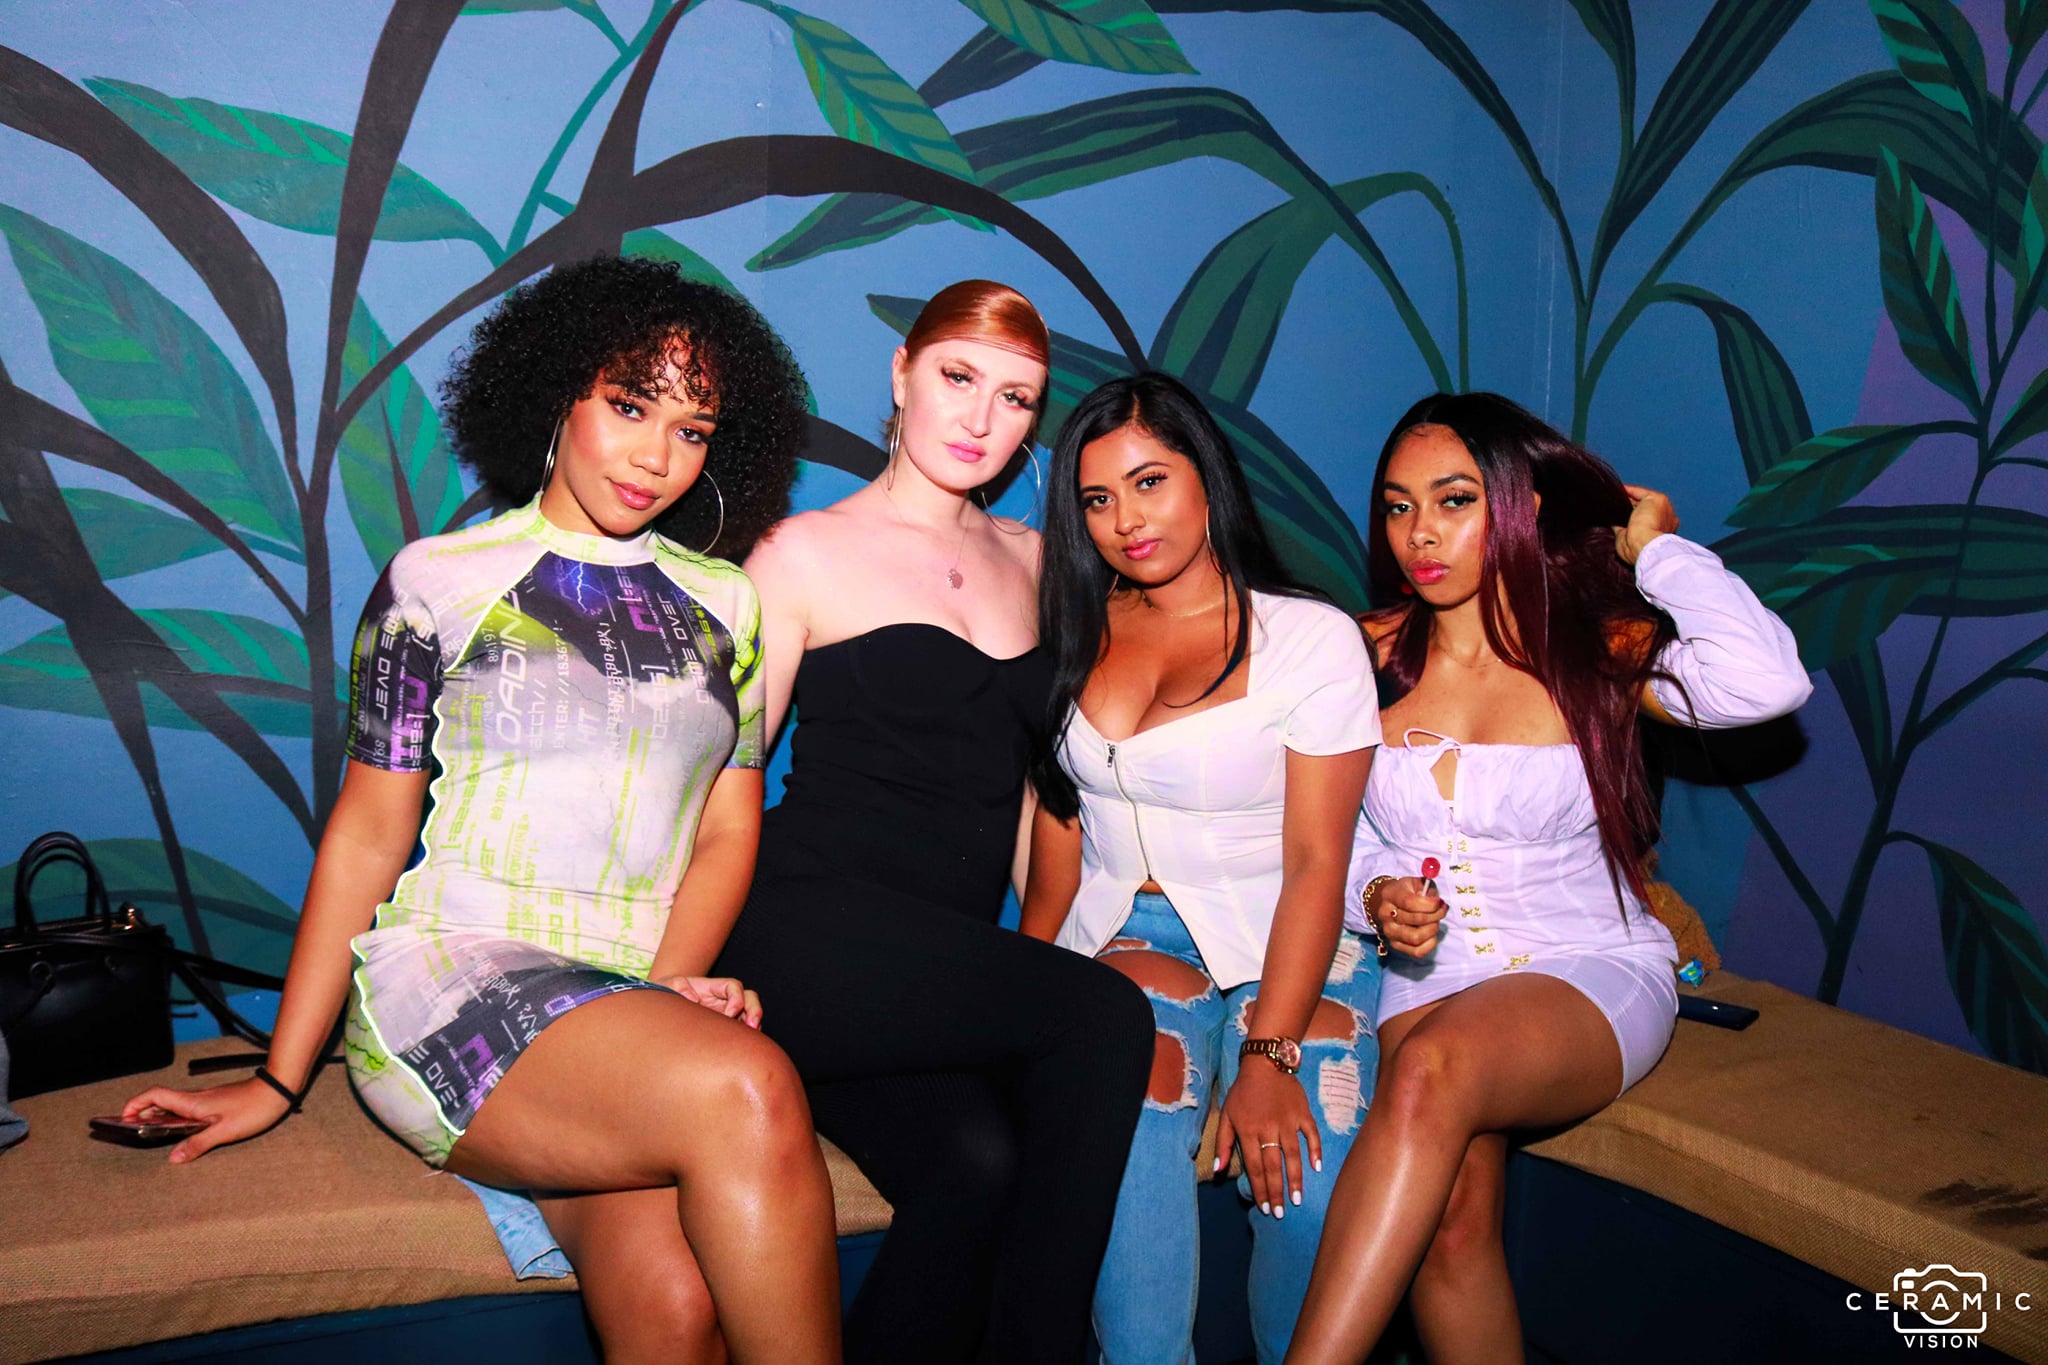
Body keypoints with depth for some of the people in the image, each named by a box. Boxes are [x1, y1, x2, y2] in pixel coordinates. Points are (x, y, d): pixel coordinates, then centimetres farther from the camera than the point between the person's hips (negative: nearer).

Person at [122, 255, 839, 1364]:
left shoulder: (724, 605, 14)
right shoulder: (439, 581, 6)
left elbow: (727, 832, 13)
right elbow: (368, 829, 6)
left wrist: (671, 983, -6)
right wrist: (278, 1080, 5)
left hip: (645, 1003, 3)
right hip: (448, 978, -3)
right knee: (748, 1090, -32)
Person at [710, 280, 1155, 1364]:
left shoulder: (1025, 560, 19)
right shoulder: (805, 555, 3)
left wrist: (1053, 940, 13)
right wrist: (707, 969, -12)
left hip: (951, 971, 4)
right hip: (815, 938, -4)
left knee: (983, 1160, -27)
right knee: (1108, 1016, -26)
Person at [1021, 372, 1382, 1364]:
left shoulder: (1313, 638, -3)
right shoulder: (1079, 635, 11)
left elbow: (1316, 862, -9)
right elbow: (1059, 823, 12)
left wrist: (1268, 1052, -18)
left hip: (1284, 945, -2)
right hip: (1123, 936, 2)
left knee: (1312, 1175, -26)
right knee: (1132, 1108, -30)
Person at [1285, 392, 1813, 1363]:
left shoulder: (1599, 650, -3)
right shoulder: (1370, 657, 6)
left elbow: (1765, 681, -24)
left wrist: (1656, 548, -8)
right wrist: (1377, 900, -11)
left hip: (1590, 975, -2)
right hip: (1425, 980, 3)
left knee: (1433, 1072, -35)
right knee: (1452, 1214, -26)